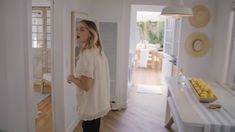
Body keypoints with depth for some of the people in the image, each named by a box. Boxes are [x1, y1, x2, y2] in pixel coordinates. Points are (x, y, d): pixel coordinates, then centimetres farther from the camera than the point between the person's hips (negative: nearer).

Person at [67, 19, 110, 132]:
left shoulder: (86, 54, -23)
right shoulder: (100, 52, 5)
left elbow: (86, 85, -26)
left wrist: (72, 78, -9)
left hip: (90, 107, -9)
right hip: (99, 104, 9)